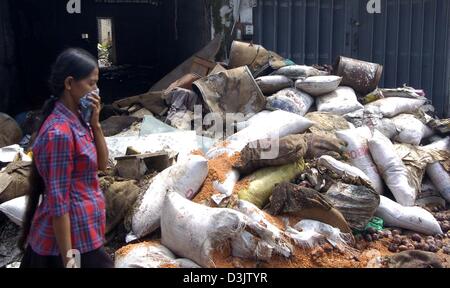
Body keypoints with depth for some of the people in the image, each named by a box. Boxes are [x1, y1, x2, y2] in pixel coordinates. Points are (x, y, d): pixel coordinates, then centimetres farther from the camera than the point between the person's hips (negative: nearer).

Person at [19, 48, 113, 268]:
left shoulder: (76, 120, 4)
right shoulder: (60, 132, -23)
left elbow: (102, 164, 10)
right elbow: (58, 202, -22)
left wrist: (95, 124, -4)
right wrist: (68, 258, -20)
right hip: (72, 239, -9)